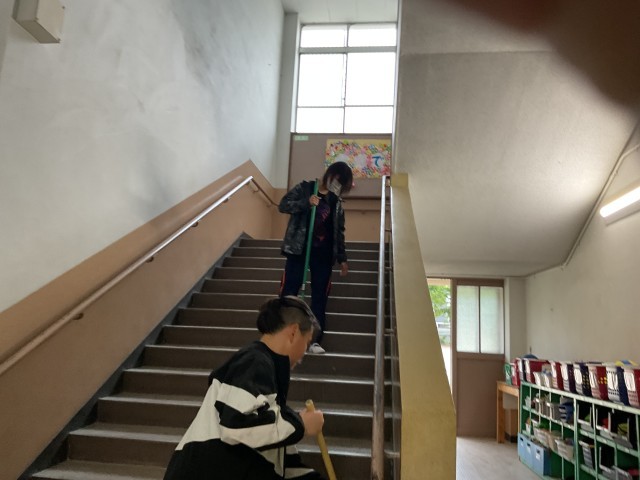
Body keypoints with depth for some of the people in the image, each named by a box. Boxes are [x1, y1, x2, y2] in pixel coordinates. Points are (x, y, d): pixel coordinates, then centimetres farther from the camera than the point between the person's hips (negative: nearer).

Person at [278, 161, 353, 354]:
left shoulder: (337, 202, 13)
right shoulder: (304, 188, 3)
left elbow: (339, 232, 16)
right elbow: (283, 205, -5)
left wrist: (342, 258, 12)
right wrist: (306, 203, -18)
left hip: (324, 253, 3)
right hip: (299, 249, -3)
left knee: (320, 297, 2)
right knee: (288, 292, -4)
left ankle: (315, 340, 7)